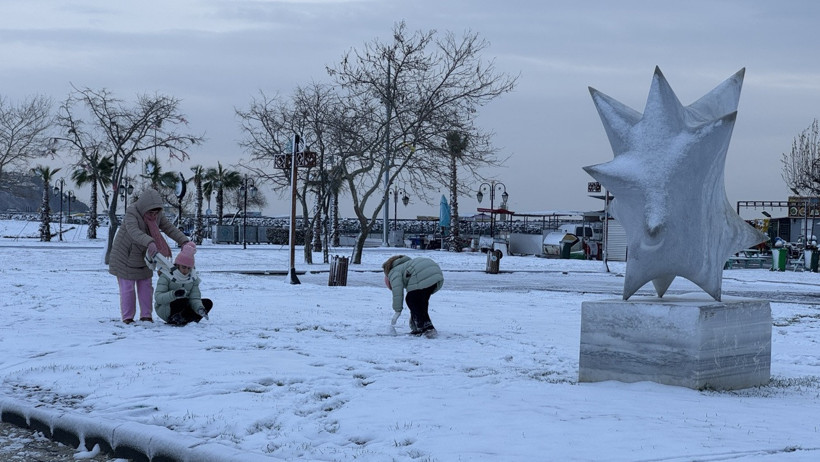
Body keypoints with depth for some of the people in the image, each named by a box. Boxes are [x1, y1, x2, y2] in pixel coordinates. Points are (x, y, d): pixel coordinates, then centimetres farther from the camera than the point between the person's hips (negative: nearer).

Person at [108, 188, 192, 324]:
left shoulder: (157, 215, -7)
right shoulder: (131, 212, -27)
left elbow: (170, 228, -8)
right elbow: (134, 231, -44)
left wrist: (184, 241, -24)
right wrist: (150, 243, -60)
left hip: (142, 256, 6)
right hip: (125, 256, -6)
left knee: (146, 286, 7)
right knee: (127, 287, -3)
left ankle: (146, 316, 15)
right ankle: (127, 317, 6)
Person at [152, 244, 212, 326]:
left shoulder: (193, 278, 0)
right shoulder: (166, 276, -15)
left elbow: (194, 298, -7)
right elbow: (158, 298, -25)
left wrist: (200, 308, -30)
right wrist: (173, 294, -43)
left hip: (182, 308, 7)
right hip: (164, 309, -7)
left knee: (208, 303, -9)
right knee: (183, 301, -37)